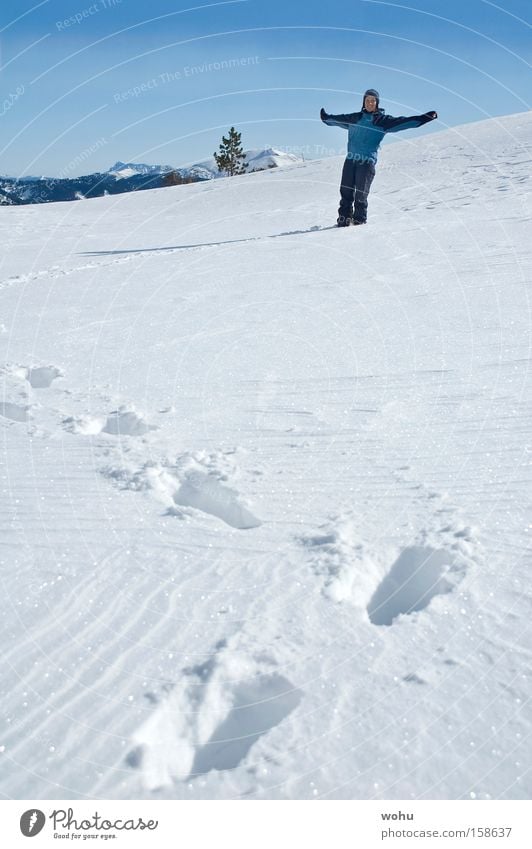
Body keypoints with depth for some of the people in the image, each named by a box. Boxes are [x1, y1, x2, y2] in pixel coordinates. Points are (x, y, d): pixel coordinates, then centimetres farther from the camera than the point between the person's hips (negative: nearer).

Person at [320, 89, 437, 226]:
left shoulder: (382, 120, 7)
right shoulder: (355, 118, 17)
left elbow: (401, 122, 1)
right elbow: (339, 119, 33)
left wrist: (423, 118, -6)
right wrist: (326, 118, 45)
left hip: (368, 160, -3)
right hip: (351, 159, 3)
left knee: (361, 192, -5)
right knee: (346, 190, -2)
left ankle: (359, 218, 6)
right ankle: (344, 216, 5)